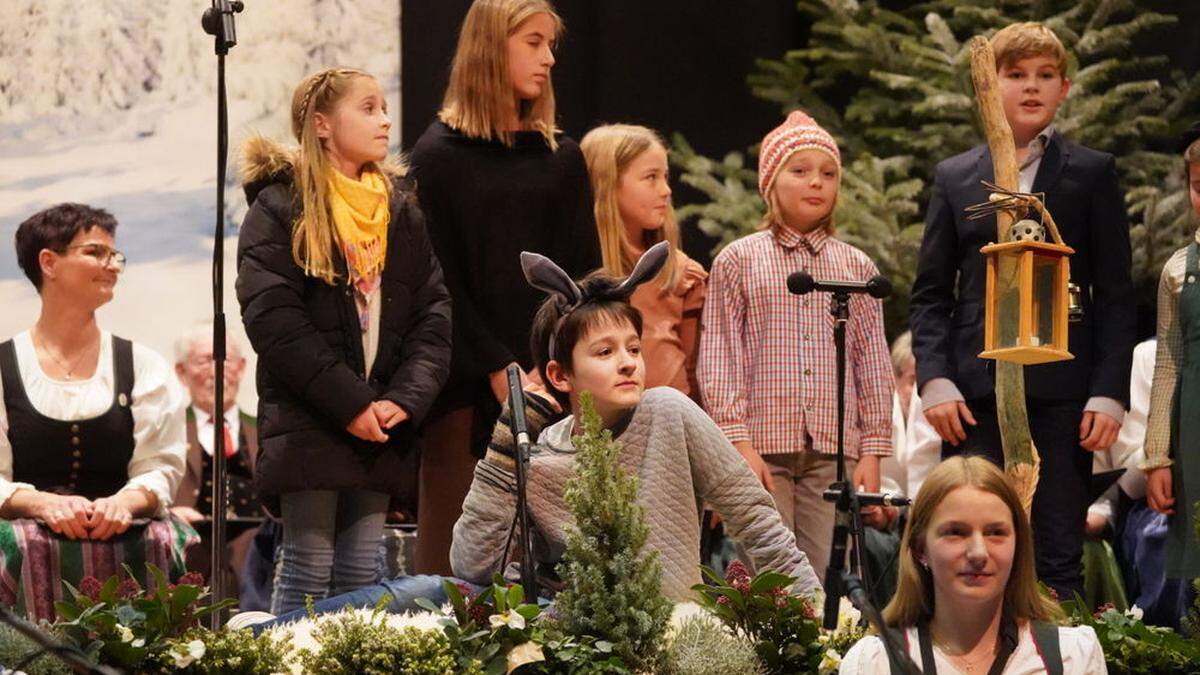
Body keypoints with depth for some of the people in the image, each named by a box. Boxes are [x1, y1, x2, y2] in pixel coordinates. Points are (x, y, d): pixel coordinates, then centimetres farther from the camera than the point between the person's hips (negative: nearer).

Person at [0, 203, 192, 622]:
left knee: (166, 540, -31)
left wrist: (125, 501, -16)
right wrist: (44, 504, -19)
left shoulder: (141, 365, 17)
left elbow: (161, 467, 7)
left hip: (121, 537, 1)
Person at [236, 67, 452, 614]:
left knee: (362, 575, 5)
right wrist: (349, 403, -16)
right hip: (309, 423, -5)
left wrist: (406, 397, -8)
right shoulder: (280, 209, -3)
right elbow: (274, 322, -11)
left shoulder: (402, 209, 14)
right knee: (308, 571, -6)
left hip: (383, 424, 5)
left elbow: (434, 312, 8)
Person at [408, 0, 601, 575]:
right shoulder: (438, 156, 2)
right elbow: (434, 280, -4)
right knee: (453, 547, -5)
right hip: (467, 389, -3)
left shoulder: (561, 158, 13)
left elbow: (583, 275, 9)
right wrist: (497, 369, -13)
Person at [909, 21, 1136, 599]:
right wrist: (935, 380, -3)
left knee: (1058, 558, -2)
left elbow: (1115, 294, 5)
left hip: (1061, 393, -1)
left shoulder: (1091, 174, 8)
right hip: (974, 395, 1)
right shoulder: (955, 178, 12)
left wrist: (1109, 394, -4)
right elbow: (930, 294, 11)